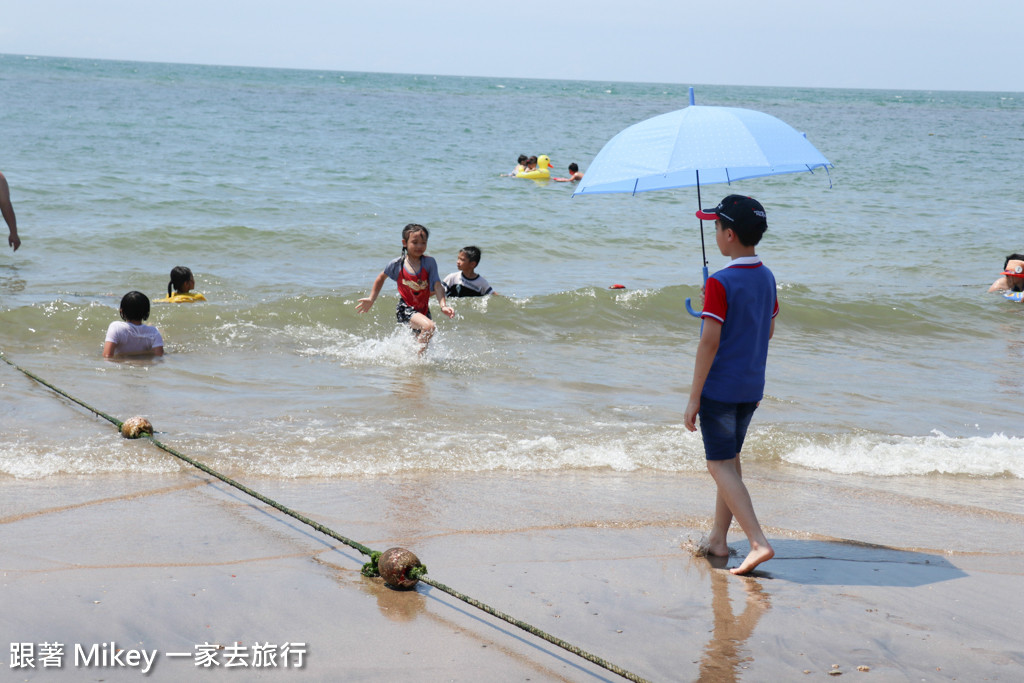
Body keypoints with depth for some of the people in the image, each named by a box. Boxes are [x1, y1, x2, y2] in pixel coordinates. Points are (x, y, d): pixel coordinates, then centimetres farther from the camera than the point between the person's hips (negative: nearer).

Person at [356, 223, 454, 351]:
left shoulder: (429, 262, -7)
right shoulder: (397, 264, -7)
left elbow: (437, 286, -13)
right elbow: (381, 278, 12)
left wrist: (443, 305, -29)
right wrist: (371, 299, 13)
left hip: (423, 310, 4)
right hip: (405, 308, -4)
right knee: (429, 327, -29)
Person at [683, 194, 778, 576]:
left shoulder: (720, 284, -19)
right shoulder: (767, 278, 5)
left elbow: (709, 343, -20)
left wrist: (693, 398, -15)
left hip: (719, 387, -8)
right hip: (752, 387, 8)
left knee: (721, 465, -3)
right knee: (730, 460, 18)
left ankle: (758, 542, -14)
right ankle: (718, 538, 25)